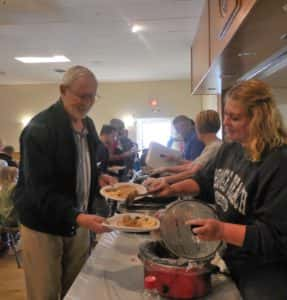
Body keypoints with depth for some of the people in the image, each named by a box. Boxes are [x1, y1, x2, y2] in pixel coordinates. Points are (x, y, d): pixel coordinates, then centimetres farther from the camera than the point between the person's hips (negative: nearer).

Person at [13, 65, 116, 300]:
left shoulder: (88, 125, 5)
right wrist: (77, 217, -38)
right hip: (44, 225, -7)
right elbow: (40, 189, -26)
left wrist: (98, 177, -3)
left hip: (78, 220, 7)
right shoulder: (39, 129, -20)